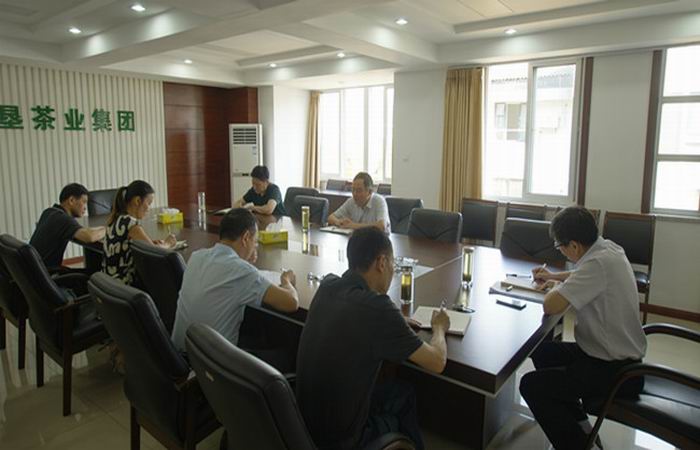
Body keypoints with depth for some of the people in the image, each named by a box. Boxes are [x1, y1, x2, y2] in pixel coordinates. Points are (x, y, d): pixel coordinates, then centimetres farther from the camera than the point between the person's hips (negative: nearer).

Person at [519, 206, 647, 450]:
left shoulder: (599, 262, -29)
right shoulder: (607, 247, -1)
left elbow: (551, 306, -30)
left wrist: (557, 287, -9)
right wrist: (556, 276, 18)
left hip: (616, 370, -10)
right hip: (620, 353, 10)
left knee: (531, 385, -10)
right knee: (542, 352, 19)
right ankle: (582, 428, 27)